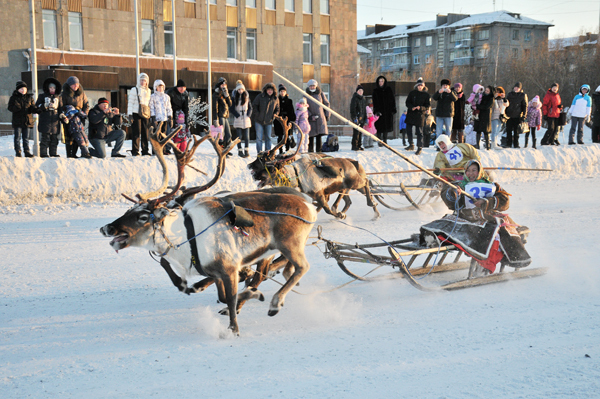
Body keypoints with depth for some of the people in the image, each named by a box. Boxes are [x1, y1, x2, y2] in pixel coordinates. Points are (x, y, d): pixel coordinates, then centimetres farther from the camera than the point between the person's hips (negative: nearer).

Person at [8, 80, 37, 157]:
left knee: (26, 138, 7)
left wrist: (33, 109, -14)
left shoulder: (30, 97, 10)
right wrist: (16, 107, -24)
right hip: (17, 121, -2)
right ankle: (18, 152, 7)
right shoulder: (13, 98, 2)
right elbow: (10, 108, -3)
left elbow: (33, 107, 10)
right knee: (17, 137, 1)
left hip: (27, 121, 2)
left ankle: (27, 151, 10)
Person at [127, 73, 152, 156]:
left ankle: (145, 150, 9)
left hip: (146, 114, 4)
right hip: (136, 113, -4)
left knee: (146, 132, 3)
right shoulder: (134, 90, 2)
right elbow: (130, 102, -1)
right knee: (136, 133, -6)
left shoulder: (149, 91, 17)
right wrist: (130, 114, -8)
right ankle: (135, 151, -3)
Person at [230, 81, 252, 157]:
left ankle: (246, 151, 5)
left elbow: (250, 107, 12)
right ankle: (240, 151, 3)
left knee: (246, 136, 0)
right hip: (238, 119, -2)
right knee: (239, 136, -3)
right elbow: (232, 109, -1)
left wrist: (248, 115, -2)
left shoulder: (247, 97, 8)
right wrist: (238, 116, -10)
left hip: (246, 119, 2)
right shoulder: (234, 98, 1)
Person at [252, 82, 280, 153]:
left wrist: (274, 115, -2)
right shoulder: (260, 97, -4)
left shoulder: (276, 99, 4)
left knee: (268, 138, 8)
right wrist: (257, 114, -8)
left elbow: (277, 109, 15)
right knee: (259, 138, 0)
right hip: (259, 121, -2)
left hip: (269, 121, 2)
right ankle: (259, 152, 6)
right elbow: (254, 105, 1)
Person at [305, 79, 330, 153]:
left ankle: (318, 150, 2)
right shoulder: (306, 95, 2)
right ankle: (311, 151, 4)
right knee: (311, 135, -2)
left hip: (320, 117, 1)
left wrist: (327, 115, 7)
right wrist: (310, 116, -11)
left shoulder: (321, 94, 6)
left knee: (319, 135, -3)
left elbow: (326, 104, 12)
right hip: (311, 118, -1)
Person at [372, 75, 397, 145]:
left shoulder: (389, 90, 6)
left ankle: (385, 141, 15)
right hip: (379, 111, -2)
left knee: (386, 126, 5)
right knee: (379, 127, -5)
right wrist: (377, 111, -16)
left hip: (388, 111, 2)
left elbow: (393, 100, 6)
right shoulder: (375, 91, 3)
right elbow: (375, 102, -3)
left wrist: (393, 109, -2)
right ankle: (379, 141, -1)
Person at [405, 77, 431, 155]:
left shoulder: (426, 94, 1)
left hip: (420, 115, -3)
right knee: (408, 129, 8)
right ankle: (411, 145, 24)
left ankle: (419, 148, 4)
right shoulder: (412, 93, 6)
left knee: (419, 131, -3)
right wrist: (412, 107, -15)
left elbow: (428, 105, 0)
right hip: (410, 114, 3)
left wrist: (421, 108, -19)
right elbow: (407, 102, 5)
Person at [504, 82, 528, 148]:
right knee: (509, 130, 2)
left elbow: (525, 106, 3)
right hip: (509, 115, 2)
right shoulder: (510, 94, 10)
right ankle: (508, 144, 8)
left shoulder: (523, 95, 2)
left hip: (517, 116, -2)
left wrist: (524, 116, -4)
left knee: (516, 131, 2)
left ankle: (516, 144, 8)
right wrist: (505, 113, 9)